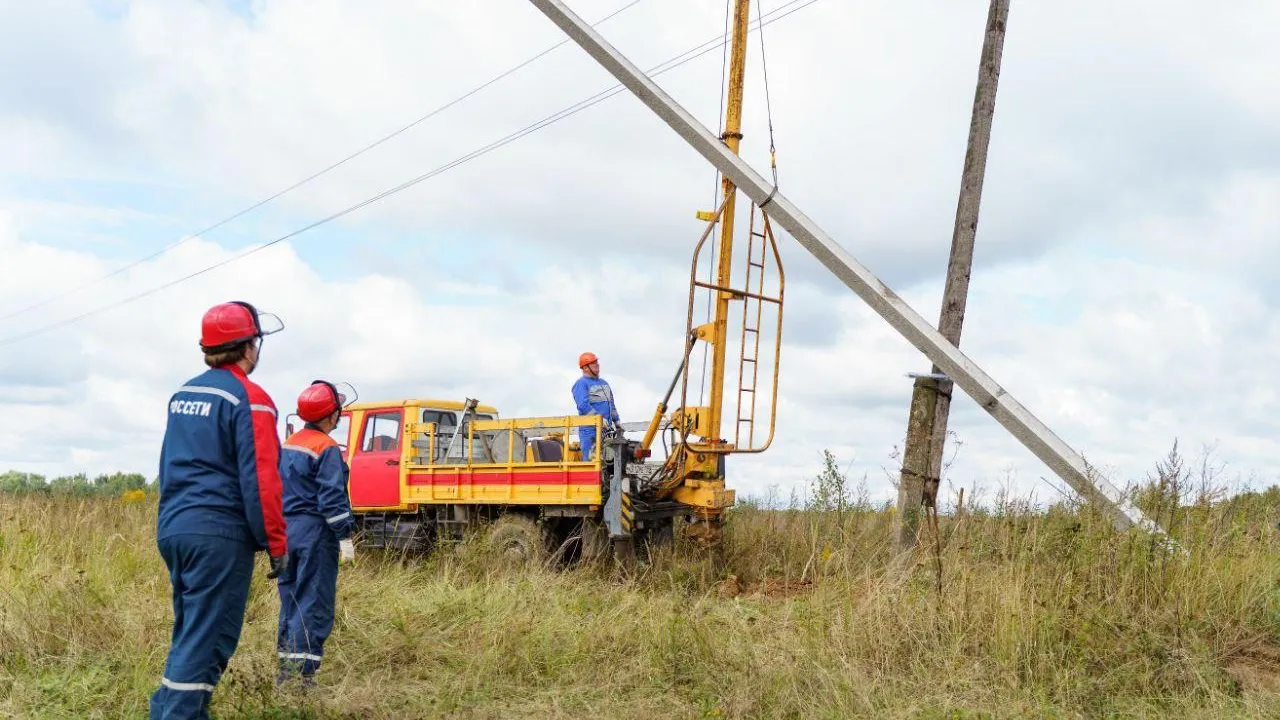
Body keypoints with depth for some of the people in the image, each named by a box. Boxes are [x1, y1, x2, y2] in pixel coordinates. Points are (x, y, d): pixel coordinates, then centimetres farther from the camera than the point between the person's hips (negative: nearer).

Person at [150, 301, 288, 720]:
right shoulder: (248, 399, -10)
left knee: (189, 633, 17)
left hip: (172, 529, 8)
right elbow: (260, 480, -15)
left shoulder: (183, 394, 14)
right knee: (207, 640, -4)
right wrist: (276, 544, -10)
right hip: (220, 534, -8)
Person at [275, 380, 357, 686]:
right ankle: (303, 673, -9)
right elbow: (332, 497, -17)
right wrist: (345, 536, -16)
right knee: (314, 604, -6)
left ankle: (286, 669, 17)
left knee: (291, 600, 14)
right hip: (315, 533, -8)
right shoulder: (327, 449, -12)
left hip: (286, 531, 8)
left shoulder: (287, 445, 14)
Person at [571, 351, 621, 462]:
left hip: (606, 428, 8)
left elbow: (611, 404, 29)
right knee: (590, 460, -11)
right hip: (590, 429, -8)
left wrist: (616, 420, 21)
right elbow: (583, 405, -18)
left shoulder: (603, 382, 22)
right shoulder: (581, 384, -5)